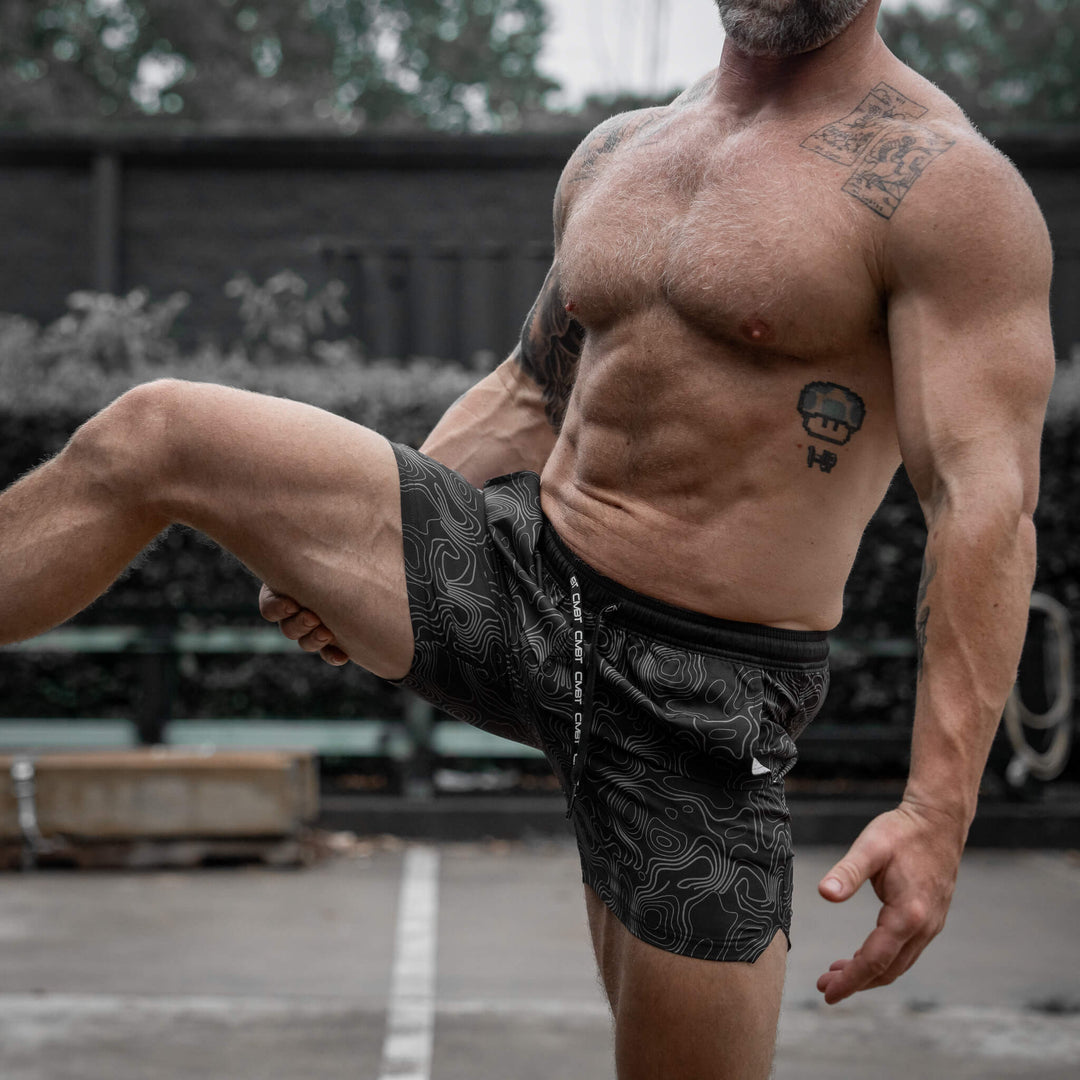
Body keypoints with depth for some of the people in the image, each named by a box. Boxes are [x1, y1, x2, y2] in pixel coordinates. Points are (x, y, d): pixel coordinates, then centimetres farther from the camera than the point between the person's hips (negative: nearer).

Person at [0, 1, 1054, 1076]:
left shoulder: (942, 183, -10)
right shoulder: (616, 153, 12)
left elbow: (988, 502, -19)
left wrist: (938, 807, -29)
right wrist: (350, 548, 15)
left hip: (695, 701, -5)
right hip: (512, 574, 6)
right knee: (148, 434, -5)